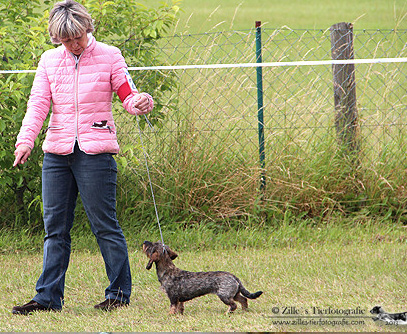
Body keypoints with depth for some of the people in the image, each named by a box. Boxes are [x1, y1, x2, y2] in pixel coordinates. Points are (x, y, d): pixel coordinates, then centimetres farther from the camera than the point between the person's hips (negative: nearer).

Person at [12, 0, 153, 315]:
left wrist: (141, 102, -23)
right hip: (57, 153, 4)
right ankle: (48, 296, 9)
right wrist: (26, 139, -13)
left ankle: (119, 292, 5)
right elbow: (38, 103, 3)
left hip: (95, 151, -4)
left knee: (104, 224, -4)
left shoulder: (109, 56, 0)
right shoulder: (49, 61, 9)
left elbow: (128, 97, 1)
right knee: (55, 227, 6)